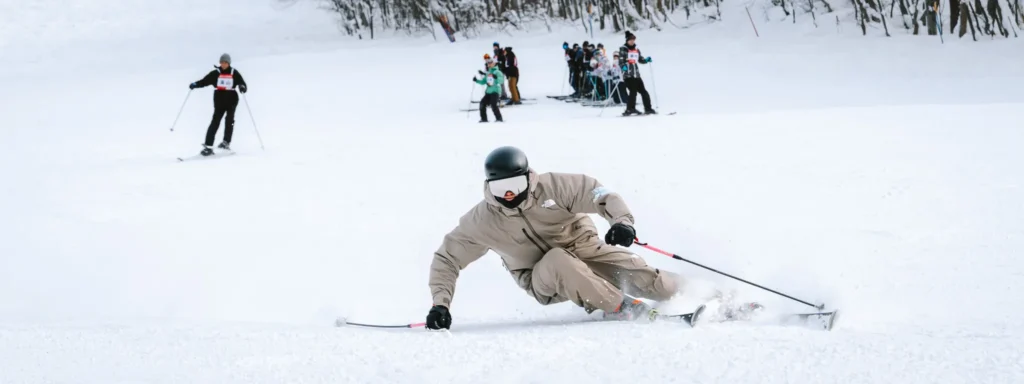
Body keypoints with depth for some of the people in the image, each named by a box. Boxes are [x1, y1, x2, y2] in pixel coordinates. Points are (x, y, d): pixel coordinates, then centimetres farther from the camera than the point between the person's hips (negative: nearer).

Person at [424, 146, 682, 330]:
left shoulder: (552, 187, -18)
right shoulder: (482, 221, -13)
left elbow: (597, 193, -18)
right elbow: (447, 258, -4)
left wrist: (621, 220, -38)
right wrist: (440, 304, -15)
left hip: (583, 251, 0)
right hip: (543, 282, 0)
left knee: (660, 287, -13)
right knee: (558, 259, -38)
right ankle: (620, 307, -30)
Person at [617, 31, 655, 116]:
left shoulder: (636, 49, 18)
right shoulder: (623, 49, 0)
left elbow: (640, 59, 26)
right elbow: (621, 61, -8)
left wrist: (646, 60, 5)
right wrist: (623, 66, -27)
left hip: (636, 75, 6)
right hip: (628, 75, -6)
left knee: (643, 91, 5)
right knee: (633, 91, -18)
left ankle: (648, 109, 12)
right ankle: (630, 109, -16)